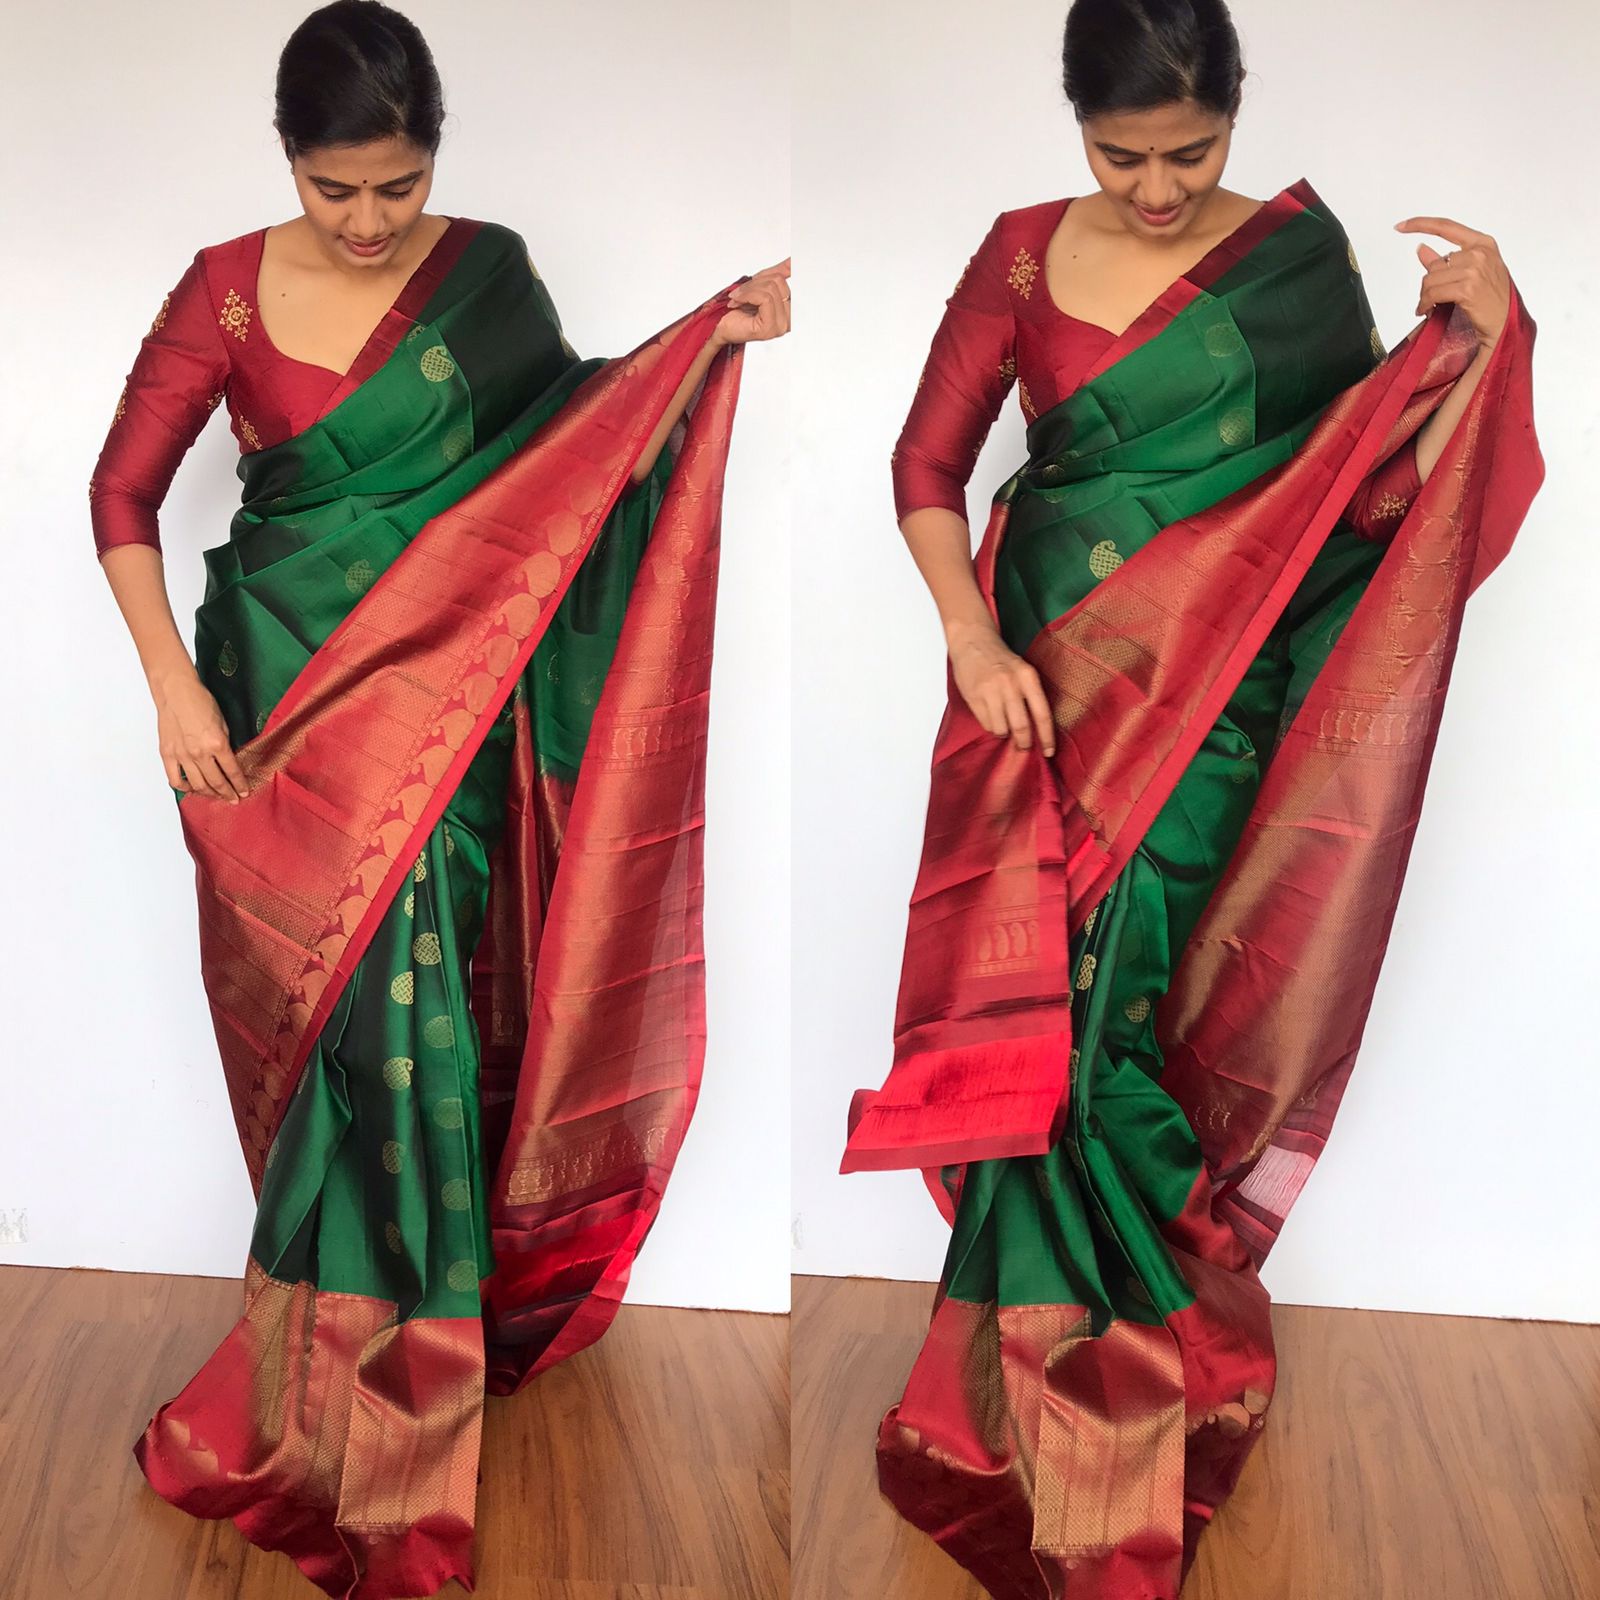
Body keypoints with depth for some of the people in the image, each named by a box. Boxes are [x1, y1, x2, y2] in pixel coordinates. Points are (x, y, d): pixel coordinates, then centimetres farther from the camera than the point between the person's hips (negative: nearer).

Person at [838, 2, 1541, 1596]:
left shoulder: (1297, 254, 1)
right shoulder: (1022, 255, 4)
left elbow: (1369, 479, -2)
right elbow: (927, 461, 4)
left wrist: (1475, 334, -15)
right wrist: (971, 639, -9)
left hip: (1210, 700, -2)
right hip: (1052, 684, 2)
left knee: (1123, 1001, -5)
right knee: (1047, 1004, 2)